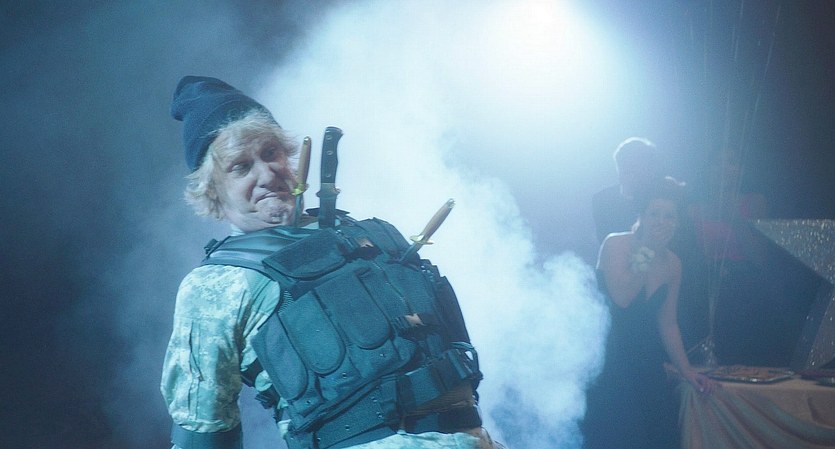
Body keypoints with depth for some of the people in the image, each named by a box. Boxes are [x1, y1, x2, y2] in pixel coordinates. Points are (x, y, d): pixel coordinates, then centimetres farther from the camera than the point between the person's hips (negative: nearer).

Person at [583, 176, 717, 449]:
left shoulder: (672, 263, 8)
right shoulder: (616, 245, -9)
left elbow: (667, 322, 14)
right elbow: (621, 297, -23)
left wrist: (685, 369, 8)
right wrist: (647, 253, -21)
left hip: (644, 363, 6)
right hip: (607, 362, -6)